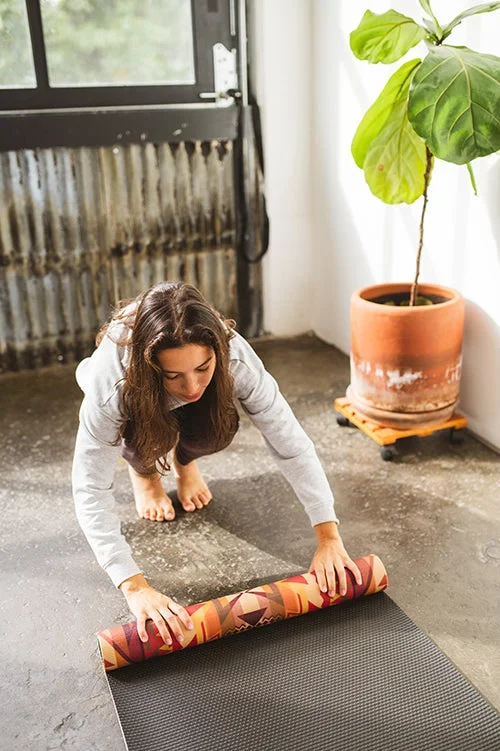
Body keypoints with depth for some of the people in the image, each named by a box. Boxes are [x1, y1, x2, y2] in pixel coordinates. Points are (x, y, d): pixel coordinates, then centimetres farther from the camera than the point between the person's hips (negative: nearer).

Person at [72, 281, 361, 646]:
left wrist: (329, 538, -44)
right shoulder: (112, 376, -44)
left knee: (214, 433, -30)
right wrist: (135, 586, -51)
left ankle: (183, 459, 7)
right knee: (143, 441, -33)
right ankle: (143, 469, 5)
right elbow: (91, 490, -43)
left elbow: (292, 444, -37)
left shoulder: (235, 356, -40)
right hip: (136, 400, -1)